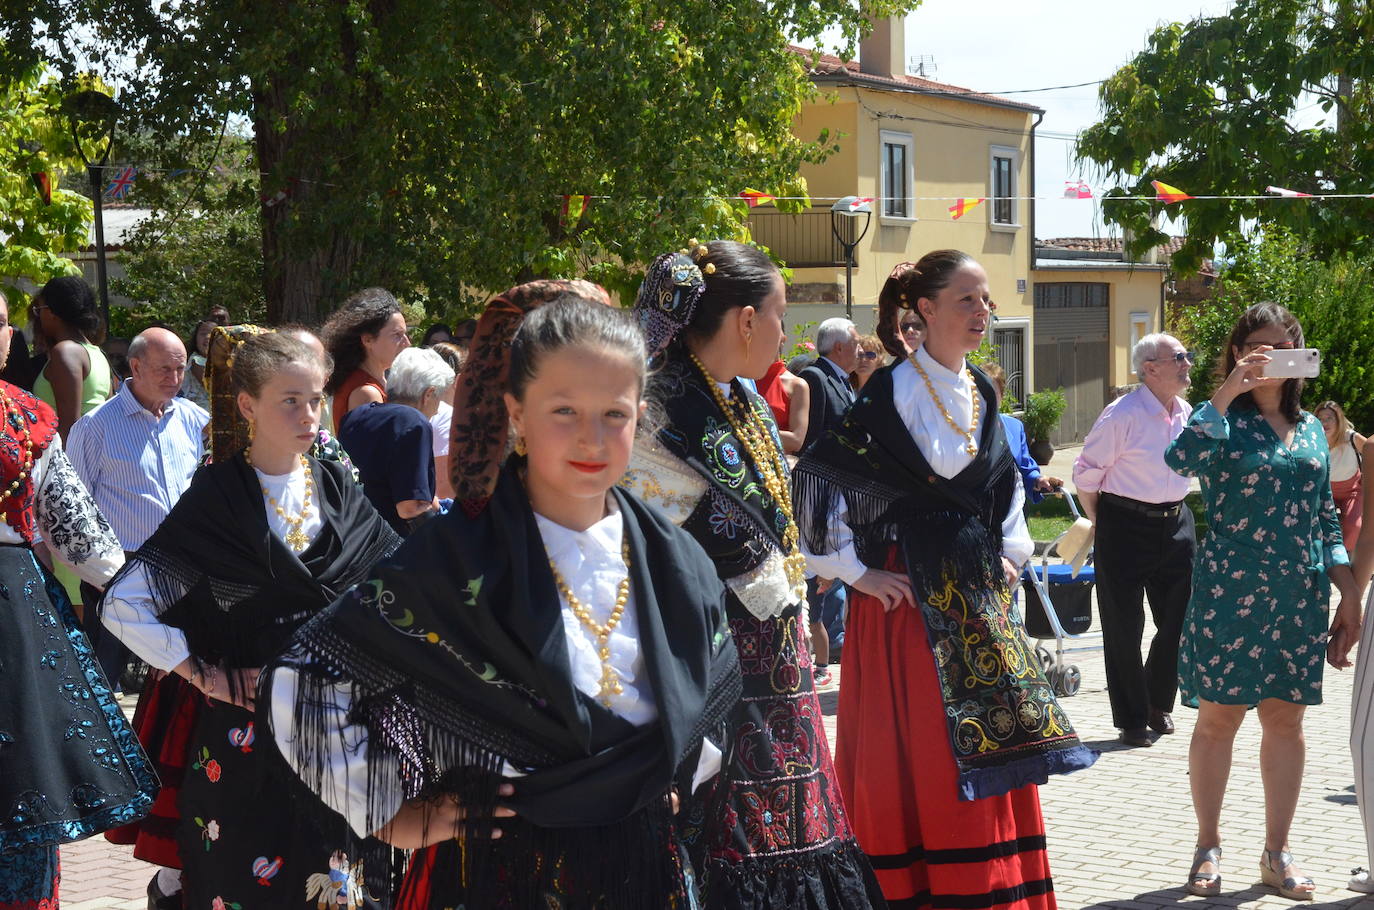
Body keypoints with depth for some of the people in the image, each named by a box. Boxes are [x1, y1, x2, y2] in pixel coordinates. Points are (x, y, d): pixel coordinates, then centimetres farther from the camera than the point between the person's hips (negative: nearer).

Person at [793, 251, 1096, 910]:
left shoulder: (981, 394, 11)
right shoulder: (891, 392, -11)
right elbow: (816, 478, -13)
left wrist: (1012, 555, 13)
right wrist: (854, 570, -12)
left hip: (978, 596, 7)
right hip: (908, 596, -7)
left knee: (988, 754, 9)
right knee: (917, 756, -4)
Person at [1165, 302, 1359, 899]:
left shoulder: (1310, 429, 13)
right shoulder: (1223, 418, -2)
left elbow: (1325, 517, 16)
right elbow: (1181, 459, -25)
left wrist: (1349, 593, 11)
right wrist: (1227, 393, -25)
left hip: (1299, 598, 4)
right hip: (1229, 592, -4)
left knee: (1285, 718, 7)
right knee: (1218, 716, 1)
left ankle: (1277, 851, 16)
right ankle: (1208, 845, 13)